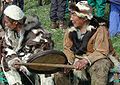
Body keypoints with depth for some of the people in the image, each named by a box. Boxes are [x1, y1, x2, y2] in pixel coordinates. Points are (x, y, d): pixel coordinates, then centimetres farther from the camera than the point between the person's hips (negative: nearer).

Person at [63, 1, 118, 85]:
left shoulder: (99, 29, -16)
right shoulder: (71, 30, 1)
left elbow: (101, 52, -19)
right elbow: (67, 49, 1)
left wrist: (86, 60, -33)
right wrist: (75, 61, -18)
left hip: (99, 59, -5)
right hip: (78, 59, 5)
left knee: (99, 67, -38)